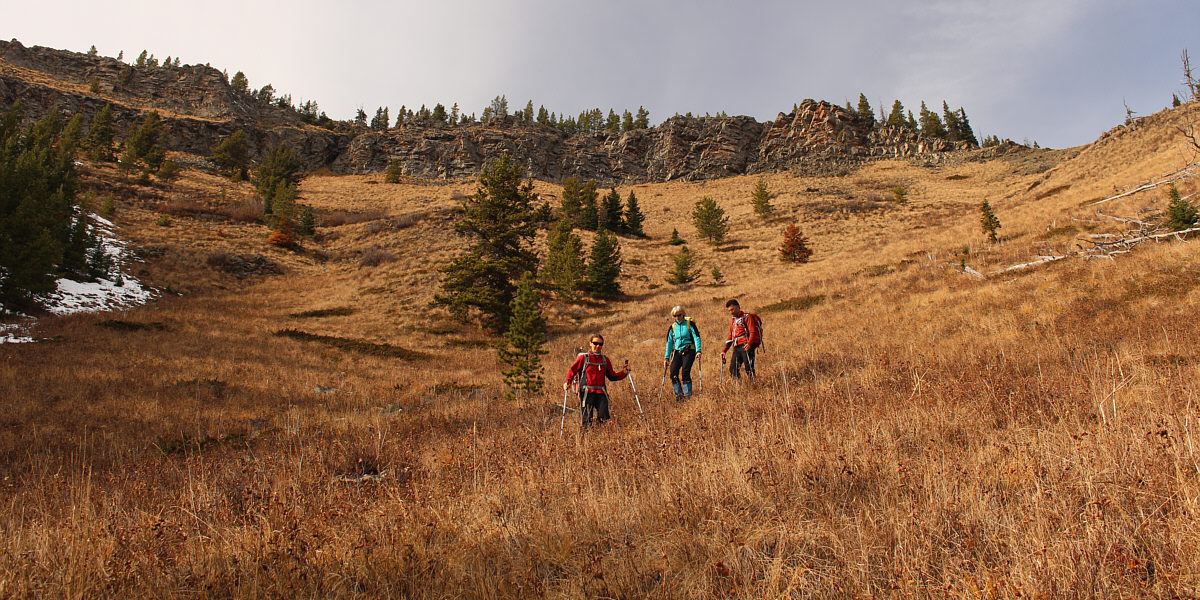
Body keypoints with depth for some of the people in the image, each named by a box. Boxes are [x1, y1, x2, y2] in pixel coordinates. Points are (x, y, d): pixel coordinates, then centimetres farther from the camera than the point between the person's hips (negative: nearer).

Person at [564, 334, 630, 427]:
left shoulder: (605, 360, 15)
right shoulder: (583, 358, 4)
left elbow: (612, 376, 20)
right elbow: (572, 370, 5)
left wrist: (625, 373, 6)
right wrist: (567, 382, -13)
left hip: (601, 392, 3)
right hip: (587, 392, -3)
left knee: (604, 419, -7)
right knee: (587, 421, -11)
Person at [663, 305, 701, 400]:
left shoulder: (690, 324, -1)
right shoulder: (672, 327, 10)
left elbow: (696, 337, -5)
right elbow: (669, 343, 14)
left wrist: (698, 351, -16)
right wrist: (666, 357, 11)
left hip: (689, 351, -4)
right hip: (677, 352, 4)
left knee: (685, 372, -17)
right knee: (673, 373, -10)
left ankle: (688, 394, -8)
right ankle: (679, 394, 0)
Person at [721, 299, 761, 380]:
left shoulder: (747, 317, 2)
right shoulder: (733, 321, 24)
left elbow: (753, 332, -9)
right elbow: (730, 337, 27)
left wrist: (749, 343, -26)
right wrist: (724, 350, 17)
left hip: (746, 346, -7)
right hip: (736, 348, 7)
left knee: (749, 368, -12)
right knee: (733, 369, -2)